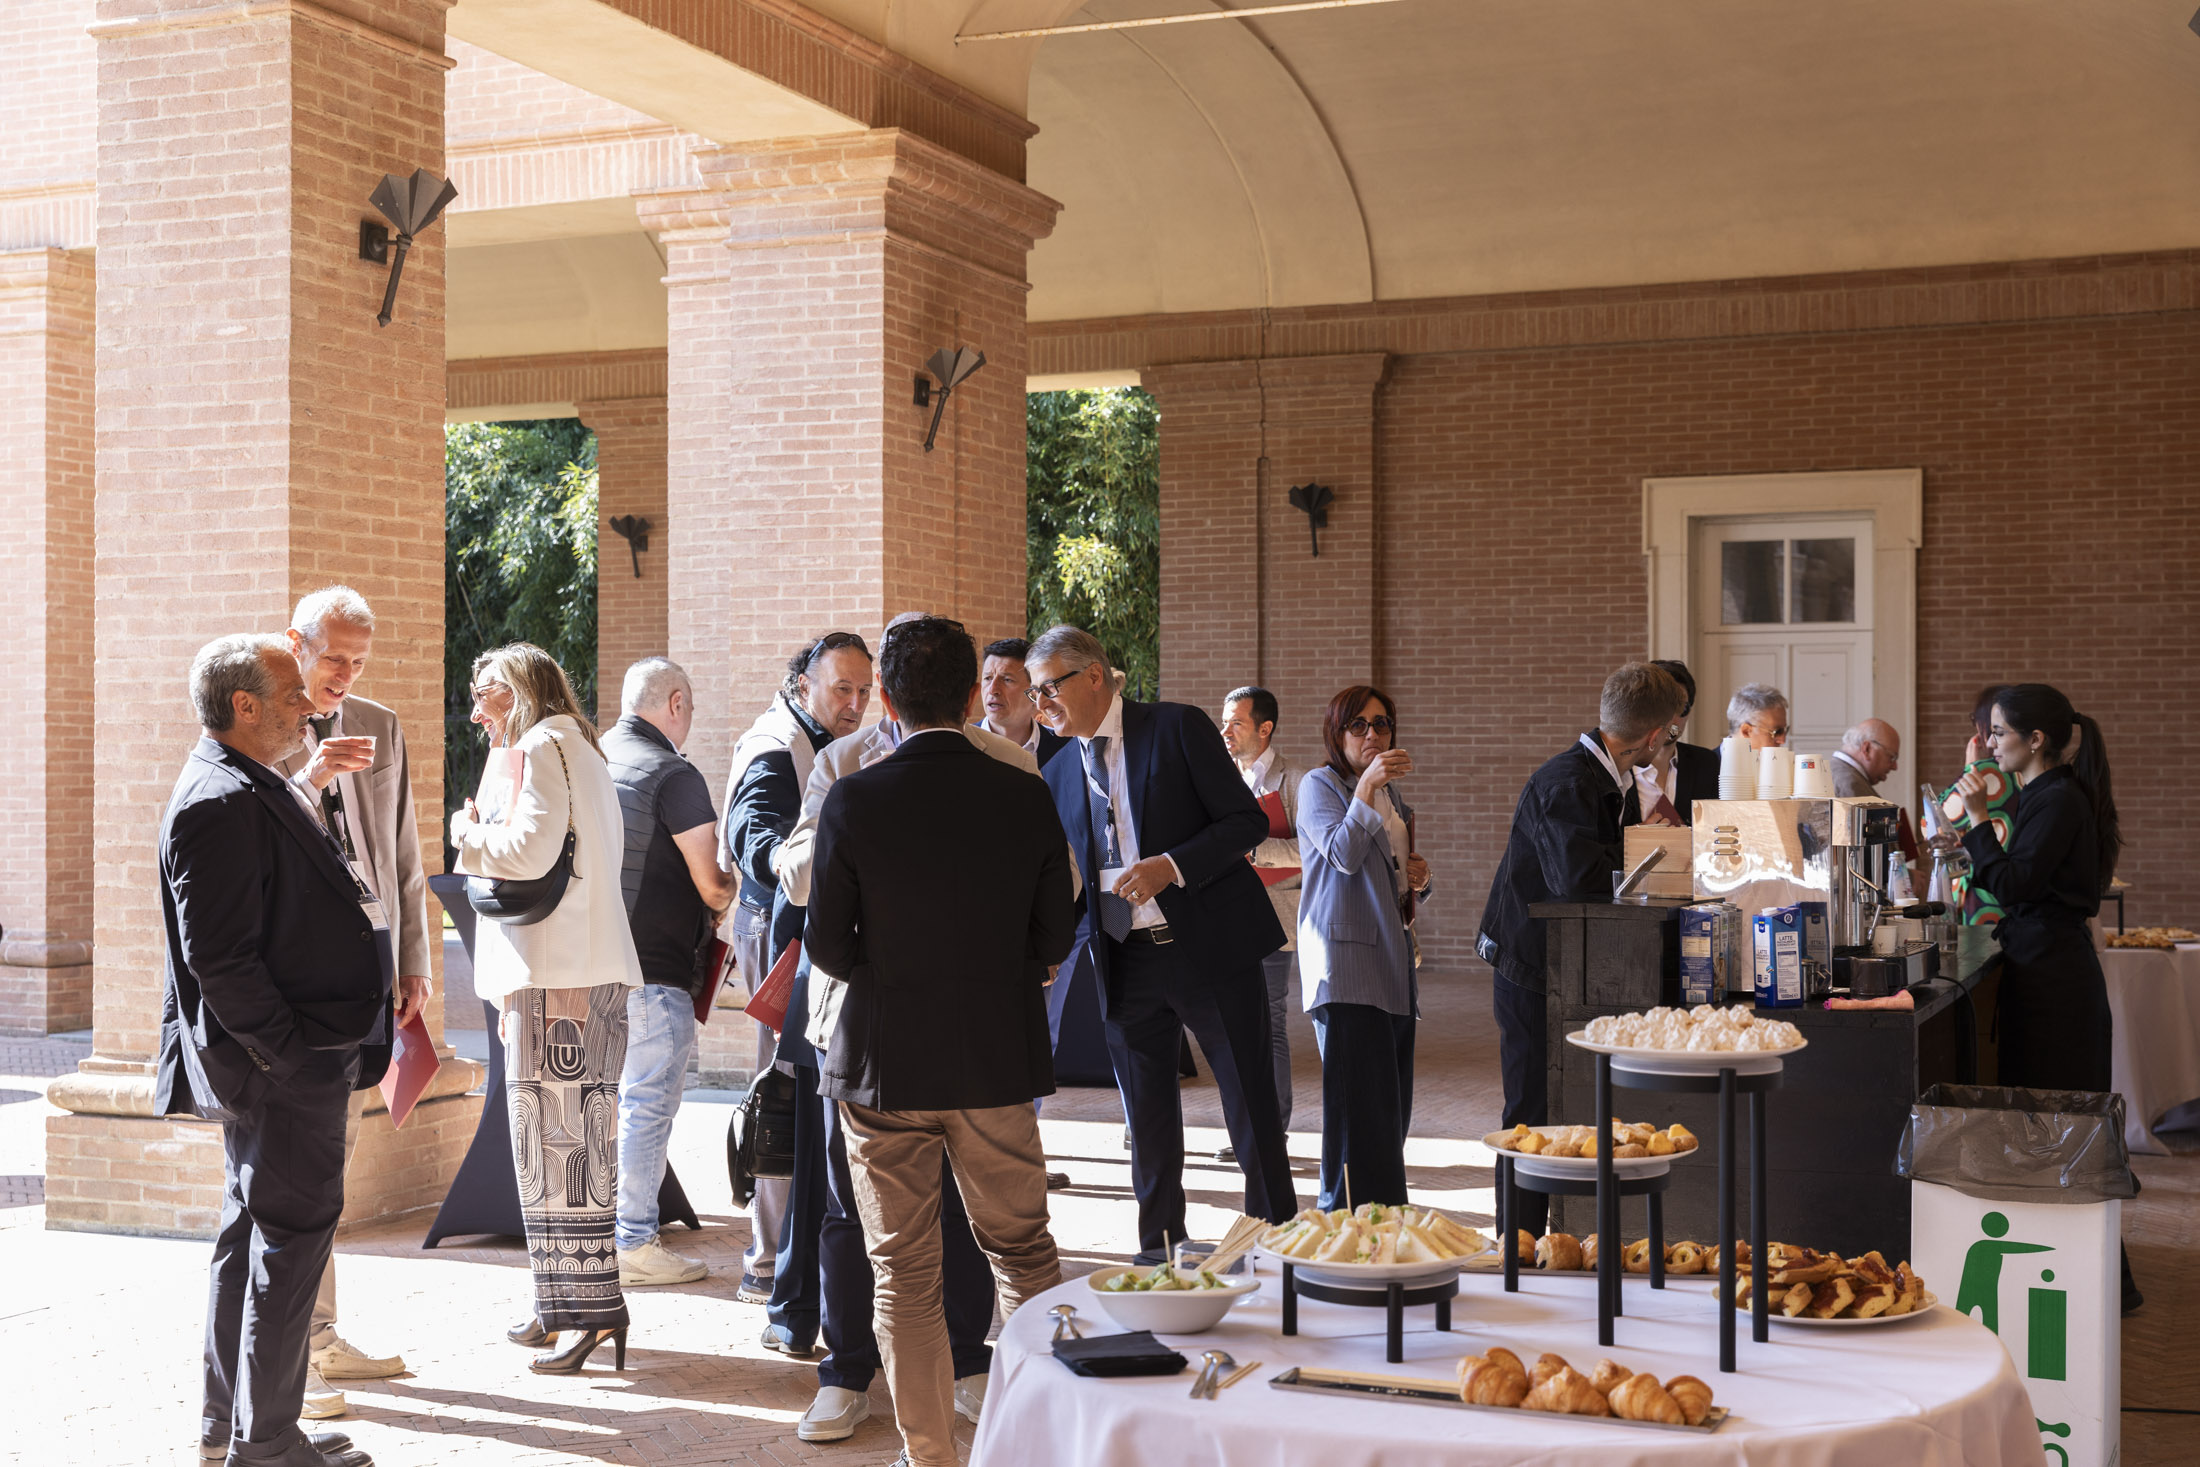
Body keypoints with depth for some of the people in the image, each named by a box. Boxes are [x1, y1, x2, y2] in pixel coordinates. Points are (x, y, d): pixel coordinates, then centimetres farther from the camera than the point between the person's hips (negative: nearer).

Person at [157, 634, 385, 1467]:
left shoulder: (246, 791, 15)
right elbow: (219, 955, -24)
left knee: (253, 1230, 17)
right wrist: (287, 1050, -21)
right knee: (292, 1235, -3)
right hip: (283, 1065, -11)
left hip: (301, 1061, 11)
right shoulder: (220, 803, -19)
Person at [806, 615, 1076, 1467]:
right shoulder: (1025, 797, -6)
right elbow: (1054, 937, 1)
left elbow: (827, 945, -9)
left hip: (886, 1063, -2)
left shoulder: (853, 801, -12)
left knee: (905, 1274, 8)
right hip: (1001, 1059, 2)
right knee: (1023, 1249, 17)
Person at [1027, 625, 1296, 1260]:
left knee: (1253, 1112, 2)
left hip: (1209, 947, -4)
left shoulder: (1178, 728, -4)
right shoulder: (1057, 775, 10)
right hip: (1125, 964, 4)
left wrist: (1171, 866, -19)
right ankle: (1160, 1255, 22)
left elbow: (1247, 821, -8)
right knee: (1148, 1126, 10)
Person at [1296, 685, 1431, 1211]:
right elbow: (1344, 855, -16)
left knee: (1391, 1104, 6)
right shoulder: (1319, 785, 0)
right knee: (1357, 1101, -11)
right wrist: (1367, 787, -22)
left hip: (1392, 962, 8)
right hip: (1344, 960, -7)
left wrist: (1418, 879, 8)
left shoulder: (1391, 795, 21)